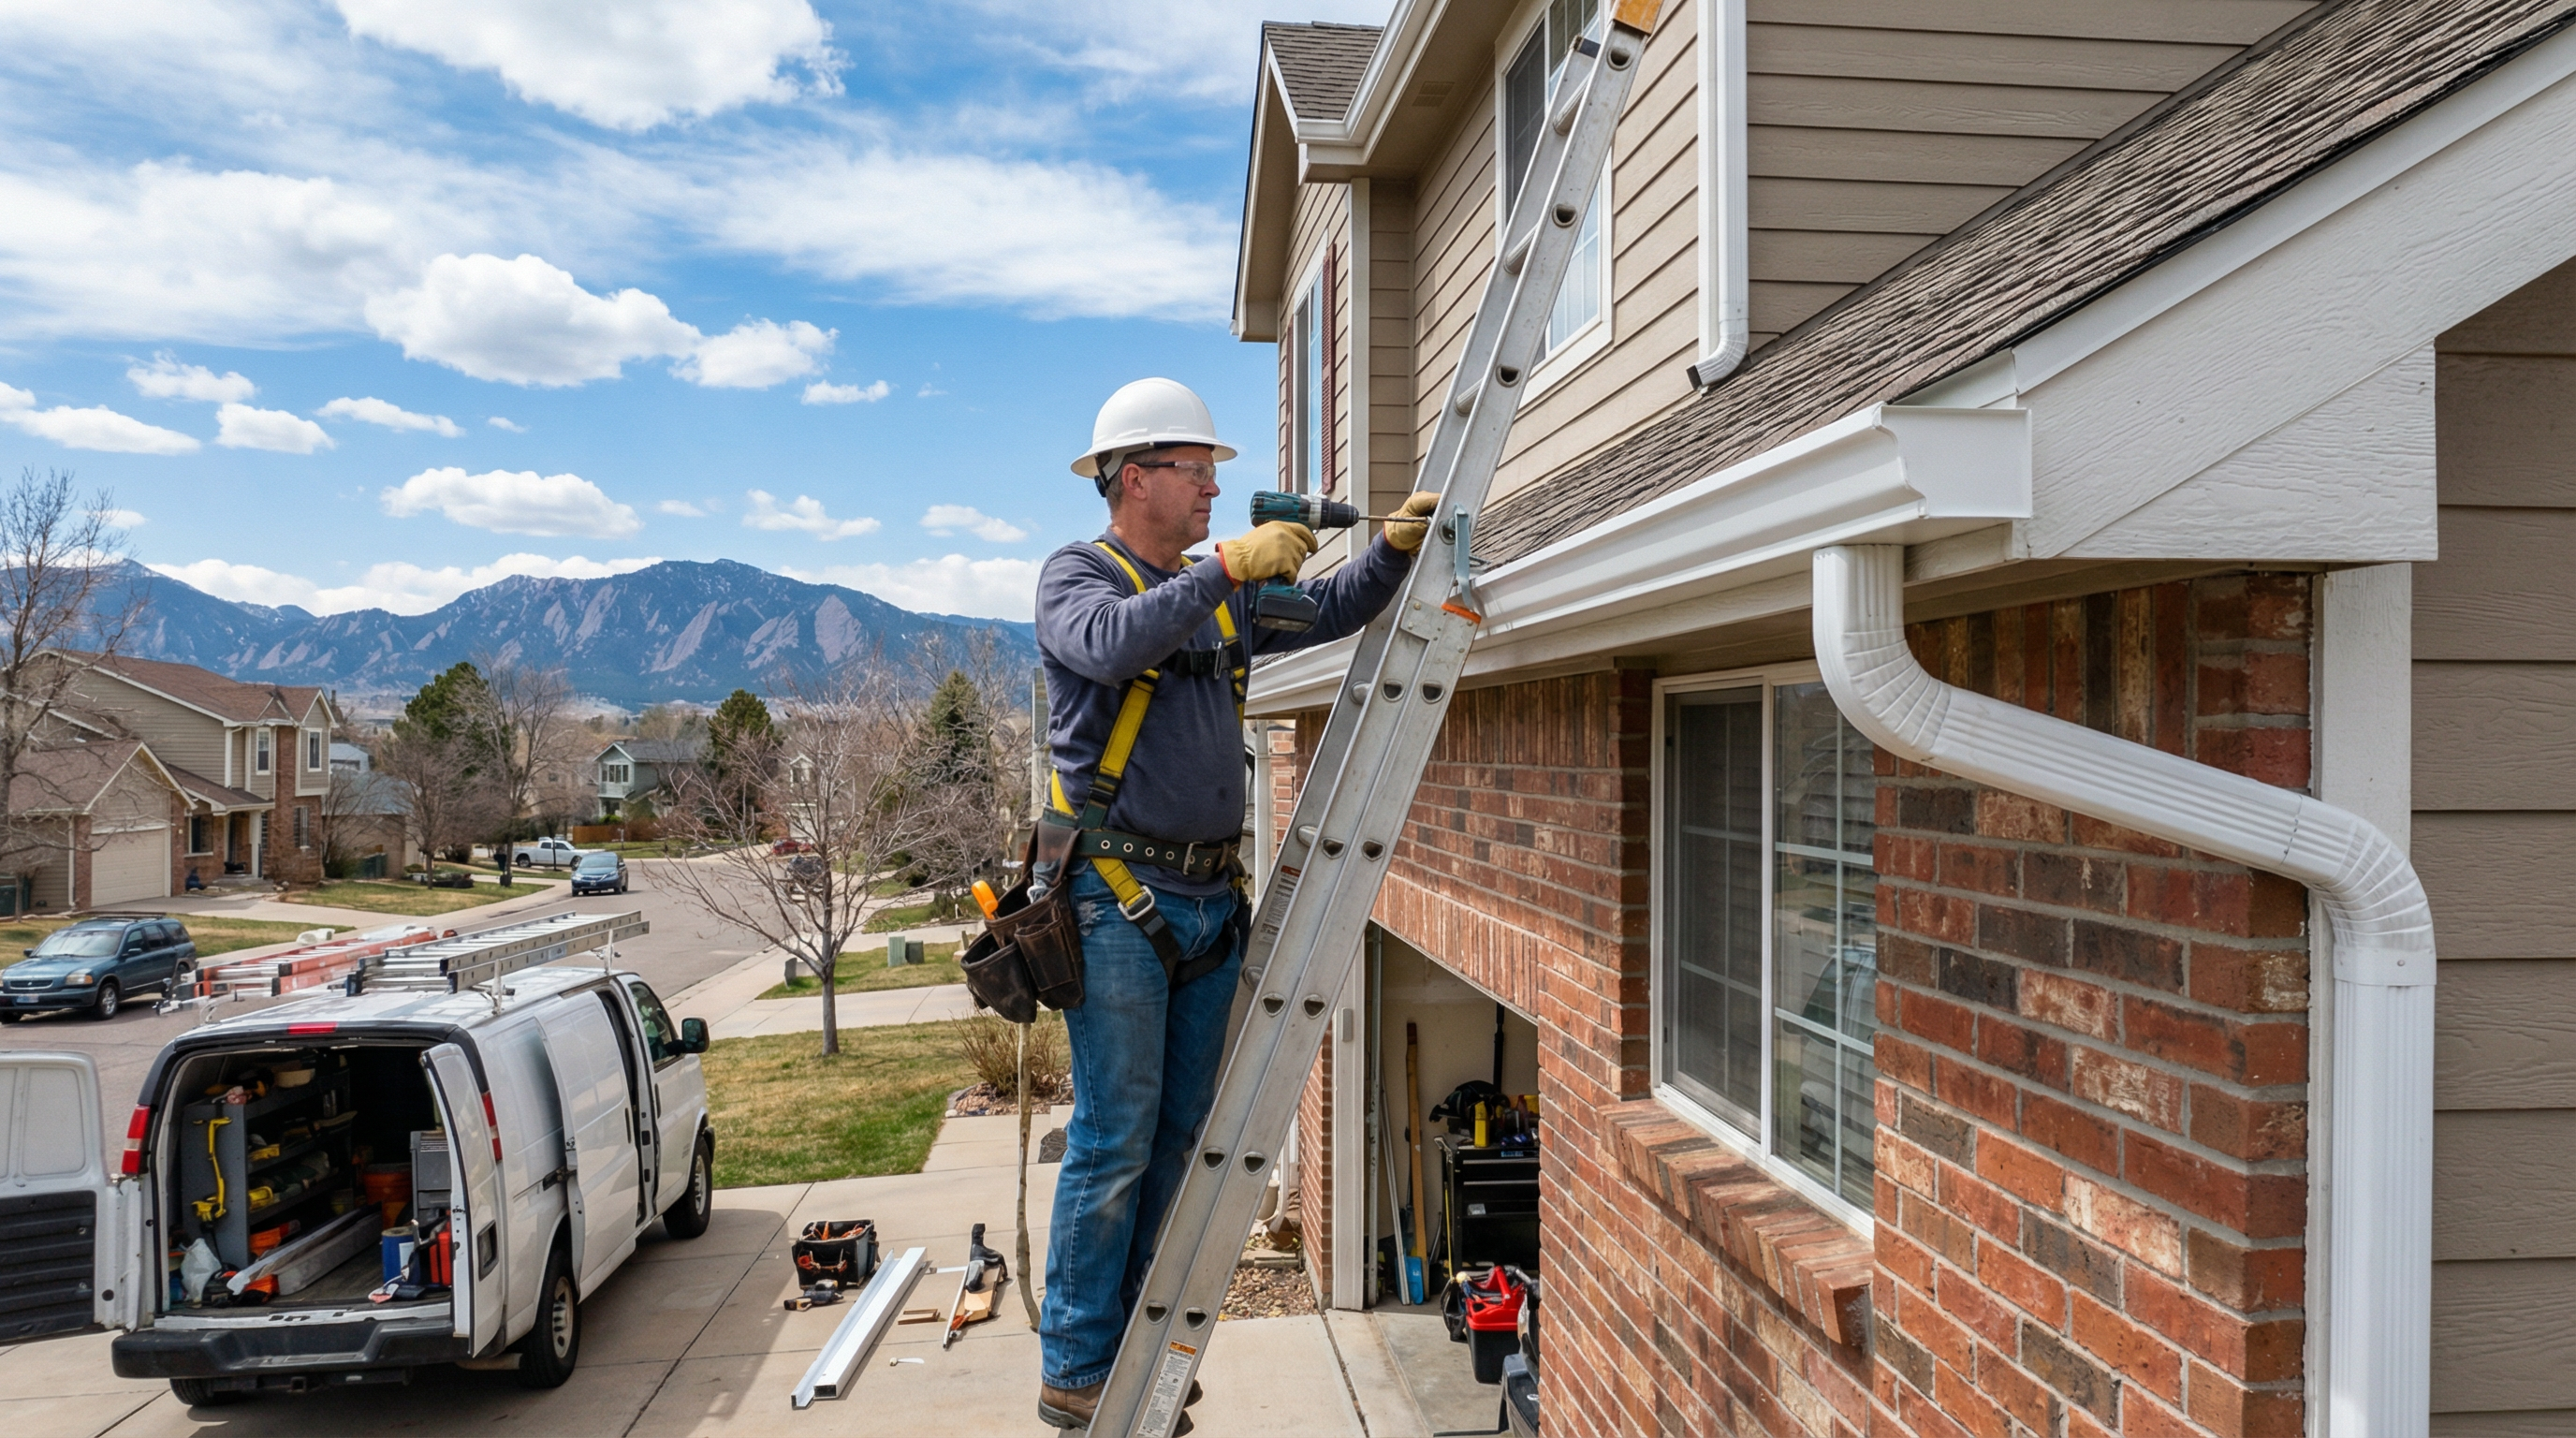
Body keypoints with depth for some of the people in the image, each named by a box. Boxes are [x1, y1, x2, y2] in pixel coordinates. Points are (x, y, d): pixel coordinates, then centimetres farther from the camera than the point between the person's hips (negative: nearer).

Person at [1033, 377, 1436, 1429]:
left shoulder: (1224, 591, 18)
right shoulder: (1076, 574, -2)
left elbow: (1332, 609, 15)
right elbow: (1114, 641, -24)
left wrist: (1395, 548, -1)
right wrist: (1225, 569, -26)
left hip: (1209, 899, 7)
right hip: (1119, 901, -7)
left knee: (1181, 1140, 11)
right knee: (1113, 1142, -3)